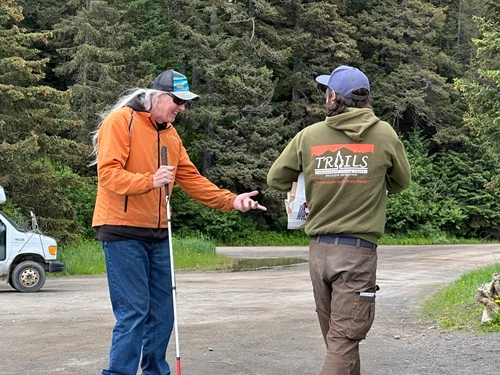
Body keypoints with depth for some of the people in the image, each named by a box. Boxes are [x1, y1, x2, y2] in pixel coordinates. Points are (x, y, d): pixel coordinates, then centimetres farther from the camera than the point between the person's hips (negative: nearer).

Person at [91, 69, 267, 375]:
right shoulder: (120, 121, -9)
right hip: (123, 231, -8)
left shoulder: (170, 133, 15)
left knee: (162, 313, 11)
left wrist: (231, 200, 4)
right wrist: (150, 181, -30)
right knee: (134, 313, -10)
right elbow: (108, 173, -17)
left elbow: (191, 178, 14)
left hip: (157, 234, 8)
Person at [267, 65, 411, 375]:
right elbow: (401, 182, 11)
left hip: (319, 248, 3)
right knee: (344, 340, -3)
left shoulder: (309, 136, 1)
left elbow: (276, 179, 8)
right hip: (358, 249, -3)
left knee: (336, 335, 16)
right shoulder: (384, 134, -2)